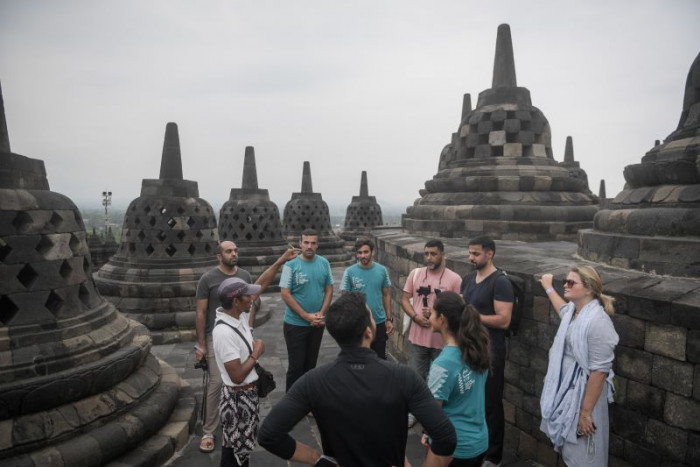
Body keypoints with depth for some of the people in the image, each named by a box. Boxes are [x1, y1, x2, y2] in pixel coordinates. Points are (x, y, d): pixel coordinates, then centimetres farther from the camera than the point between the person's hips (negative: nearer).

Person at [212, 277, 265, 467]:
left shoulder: (239, 316, -5)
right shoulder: (225, 332, -31)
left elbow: (260, 285, 9)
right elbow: (237, 376, -30)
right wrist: (256, 354, -17)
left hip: (249, 392, 8)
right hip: (238, 398, -8)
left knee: (243, 443, 26)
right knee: (235, 447, 12)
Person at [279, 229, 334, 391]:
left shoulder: (324, 263, -1)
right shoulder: (291, 265, -13)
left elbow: (329, 290, 5)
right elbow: (285, 294, -14)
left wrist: (321, 313, -8)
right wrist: (306, 316, -15)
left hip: (317, 323, 4)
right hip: (295, 324, -4)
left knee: (311, 363, 16)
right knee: (296, 365, 3)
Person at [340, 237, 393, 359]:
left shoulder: (382, 270, -3)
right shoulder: (349, 272, -9)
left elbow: (386, 296, 5)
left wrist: (389, 319, 3)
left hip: (379, 323, 2)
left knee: (380, 358, 16)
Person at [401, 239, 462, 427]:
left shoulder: (454, 279, -9)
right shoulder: (415, 273, 1)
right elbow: (404, 299, 5)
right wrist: (415, 316, -12)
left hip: (442, 339, -2)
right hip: (418, 336, 2)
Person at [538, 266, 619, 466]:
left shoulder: (597, 321, -24)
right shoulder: (572, 311, 2)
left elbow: (600, 371, -25)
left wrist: (586, 412, -23)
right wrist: (548, 288, 43)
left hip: (583, 395, -8)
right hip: (566, 392, 8)